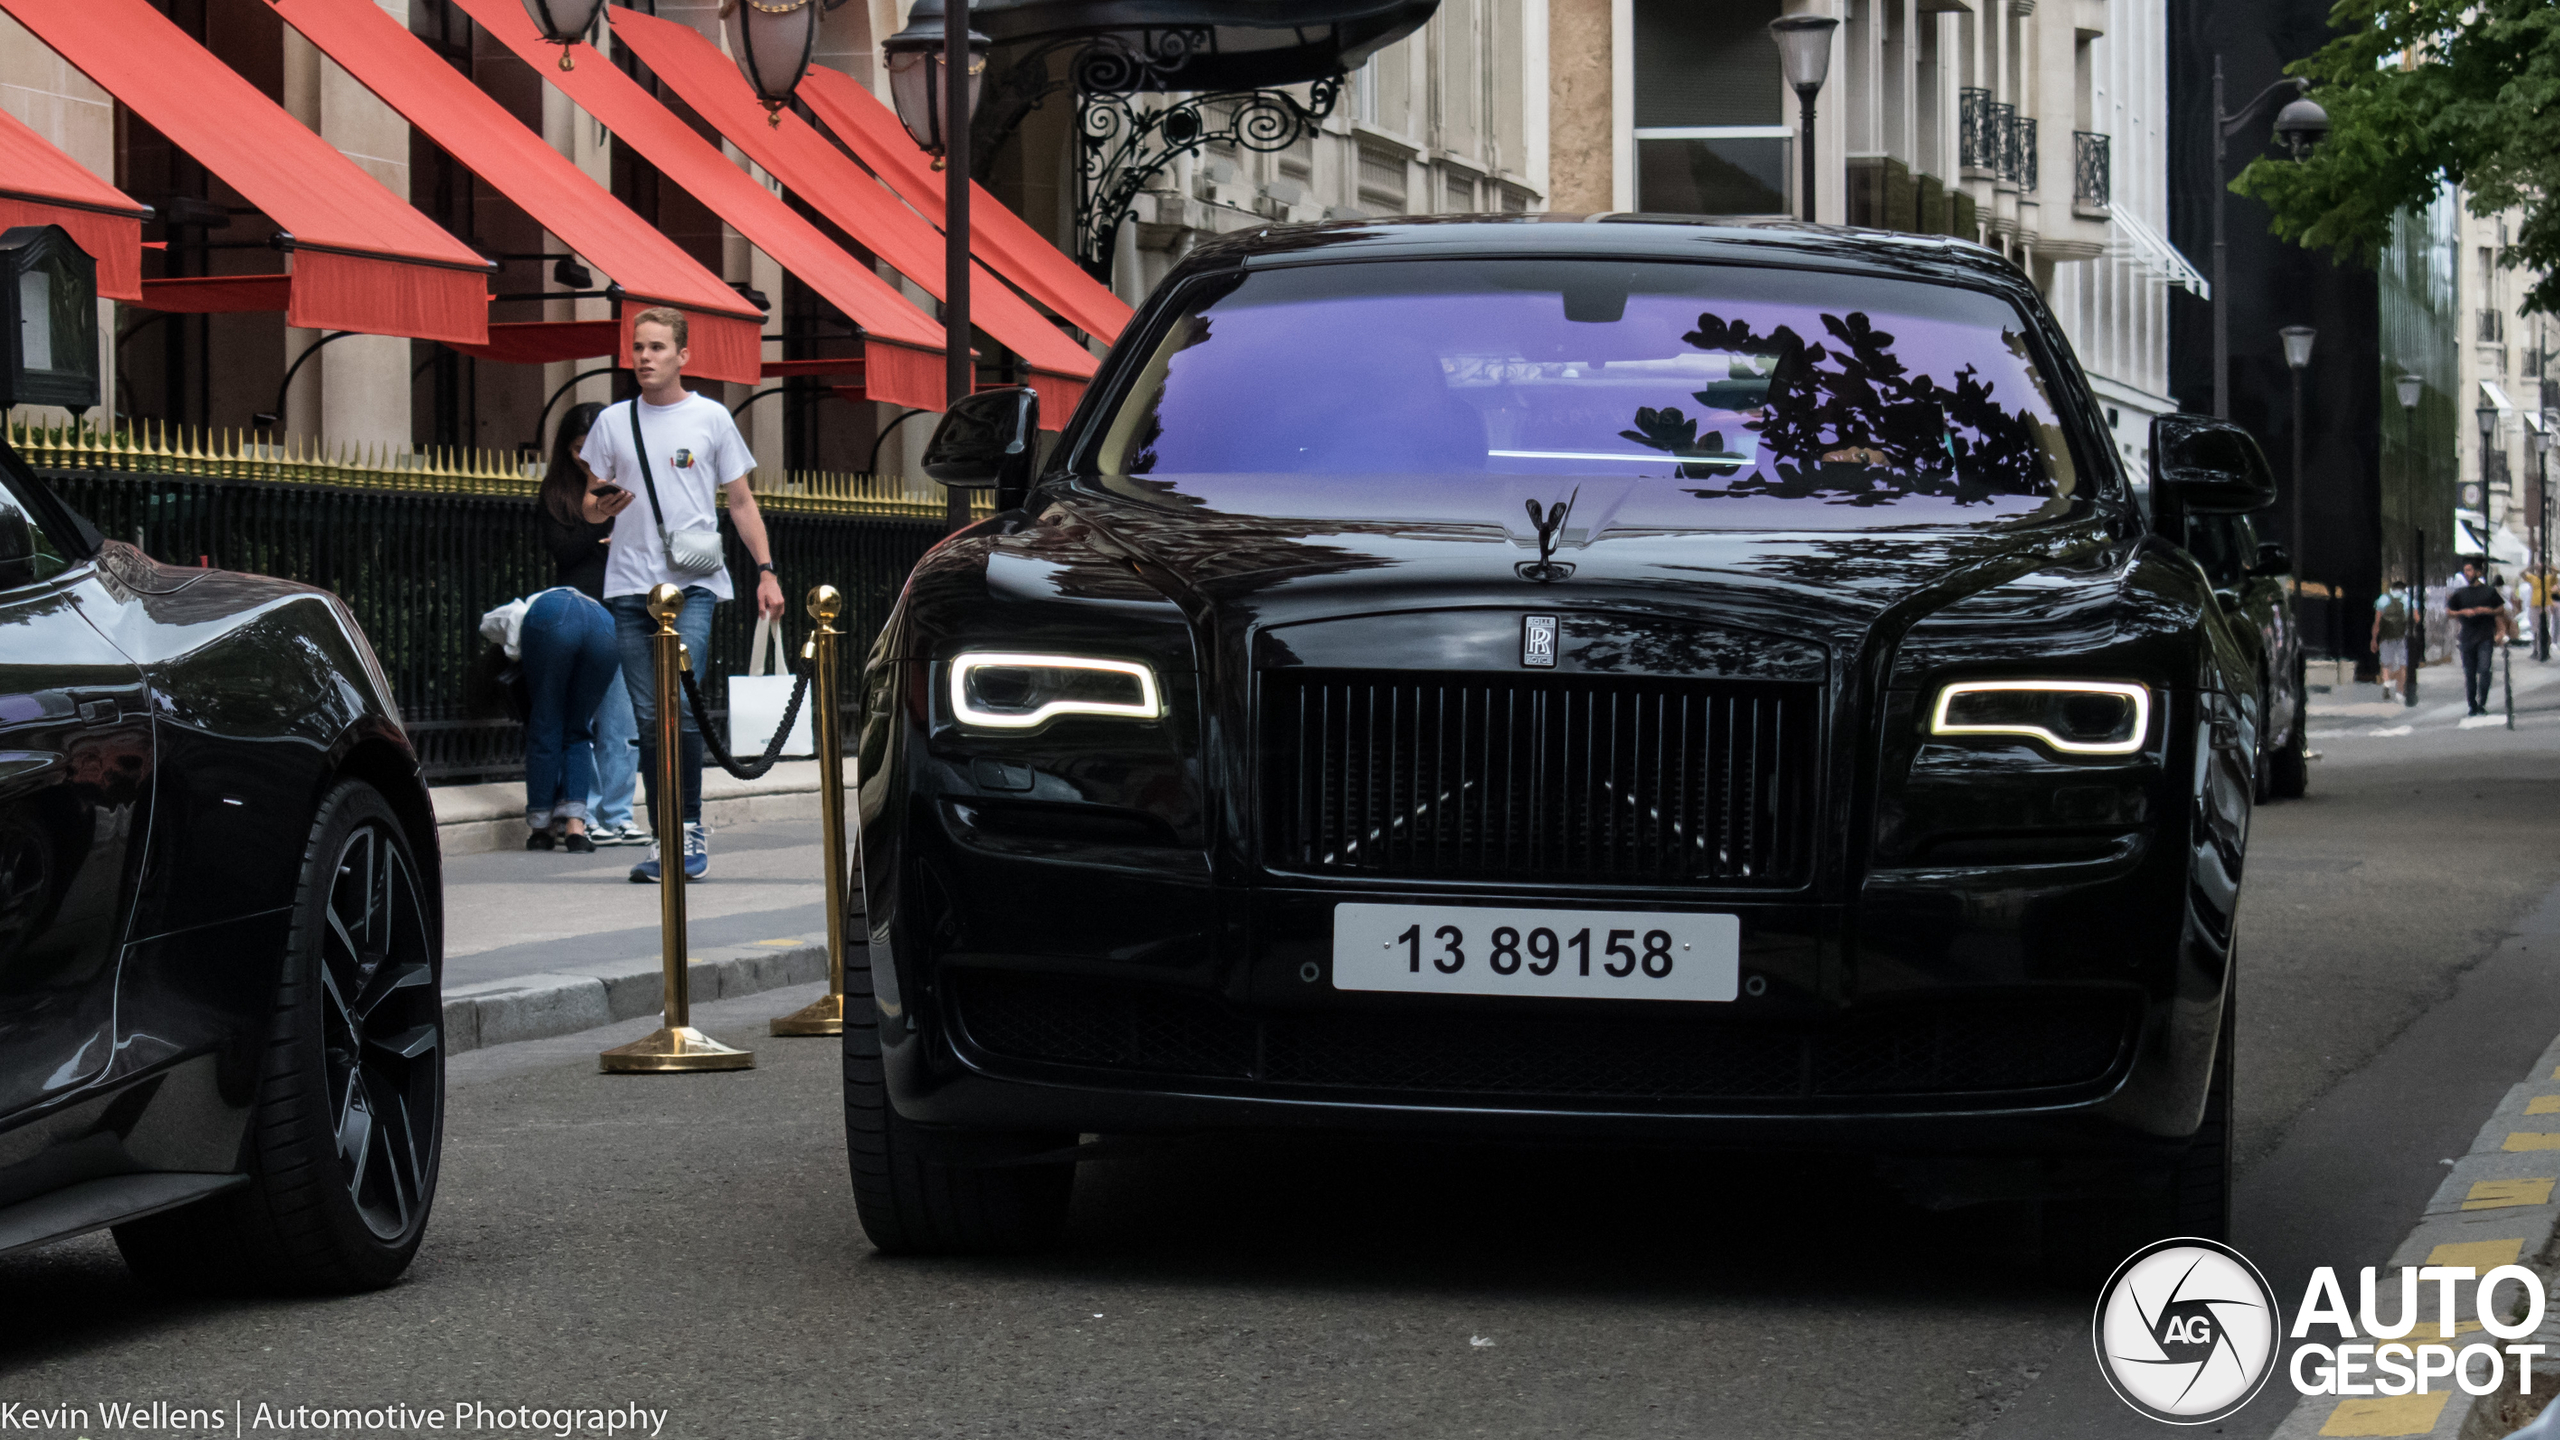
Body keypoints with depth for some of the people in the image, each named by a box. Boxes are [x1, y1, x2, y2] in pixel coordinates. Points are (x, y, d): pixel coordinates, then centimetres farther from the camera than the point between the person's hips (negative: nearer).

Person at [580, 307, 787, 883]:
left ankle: (690, 827, -5)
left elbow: (741, 501, 11)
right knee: (648, 717, 2)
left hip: (694, 582, -3)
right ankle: (663, 837, 7)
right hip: (630, 584, 3)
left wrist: (766, 570, 3)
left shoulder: (710, 418, 7)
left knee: (682, 704, -17)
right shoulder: (612, 422, 12)